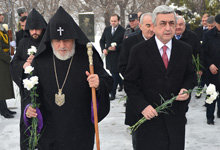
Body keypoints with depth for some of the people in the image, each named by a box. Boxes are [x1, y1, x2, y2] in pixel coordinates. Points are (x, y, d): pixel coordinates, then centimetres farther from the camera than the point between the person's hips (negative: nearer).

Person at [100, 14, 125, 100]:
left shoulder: (122, 31, -9)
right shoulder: (106, 29, 9)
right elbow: (102, 41, 15)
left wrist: (116, 48, -22)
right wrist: (103, 49, -1)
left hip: (117, 56, -6)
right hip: (108, 55, 6)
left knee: (115, 74, -3)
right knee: (113, 73, 18)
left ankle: (112, 93, 5)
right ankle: (121, 84, 43)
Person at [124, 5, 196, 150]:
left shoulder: (185, 50, 2)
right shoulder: (139, 51, -6)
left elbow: (191, 76, 13)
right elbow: (130, 83, -4)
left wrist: (186, 89, -9)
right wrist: (142, 106, -16)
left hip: (176, 117, 3)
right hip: (148, 116, -2)